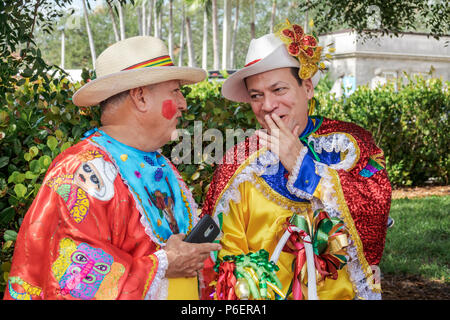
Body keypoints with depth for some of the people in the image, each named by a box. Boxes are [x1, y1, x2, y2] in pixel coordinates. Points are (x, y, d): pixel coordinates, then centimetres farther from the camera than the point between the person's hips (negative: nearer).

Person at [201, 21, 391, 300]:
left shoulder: (349, 142, -5)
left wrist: (302, 164, -18)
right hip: (265, 300, 0)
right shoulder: (237, 165, -8)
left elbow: (377, 207, -19)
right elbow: (226, 260, -7)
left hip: (345, 292, 1)